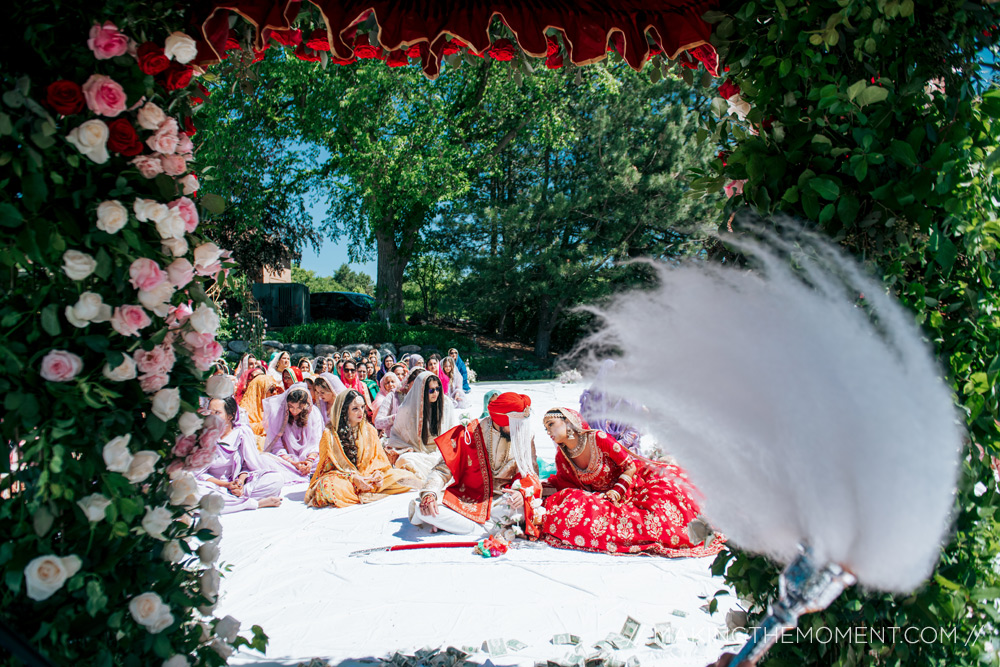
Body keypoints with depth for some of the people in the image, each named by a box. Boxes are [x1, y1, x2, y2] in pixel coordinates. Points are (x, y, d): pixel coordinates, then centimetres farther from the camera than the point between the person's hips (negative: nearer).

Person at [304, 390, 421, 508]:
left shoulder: (369, 430, 9)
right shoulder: (329, 434, -3)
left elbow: (379, 458, 10)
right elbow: (328, 465, -6)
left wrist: (378, 473, -13)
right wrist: (353, 478, -21)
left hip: (368, 476, 4)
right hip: (341, 478, -4)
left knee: (405, 476, -18)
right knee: (328, 487, -40)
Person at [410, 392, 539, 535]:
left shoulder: (524, 438, -2)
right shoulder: (468, 434, -8)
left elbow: (530, 474, 3)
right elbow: (443, 470, -8)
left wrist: (522, 491, -21)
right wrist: (429, 493, -27)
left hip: (500, 501, 3)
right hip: (464, 499, -3)